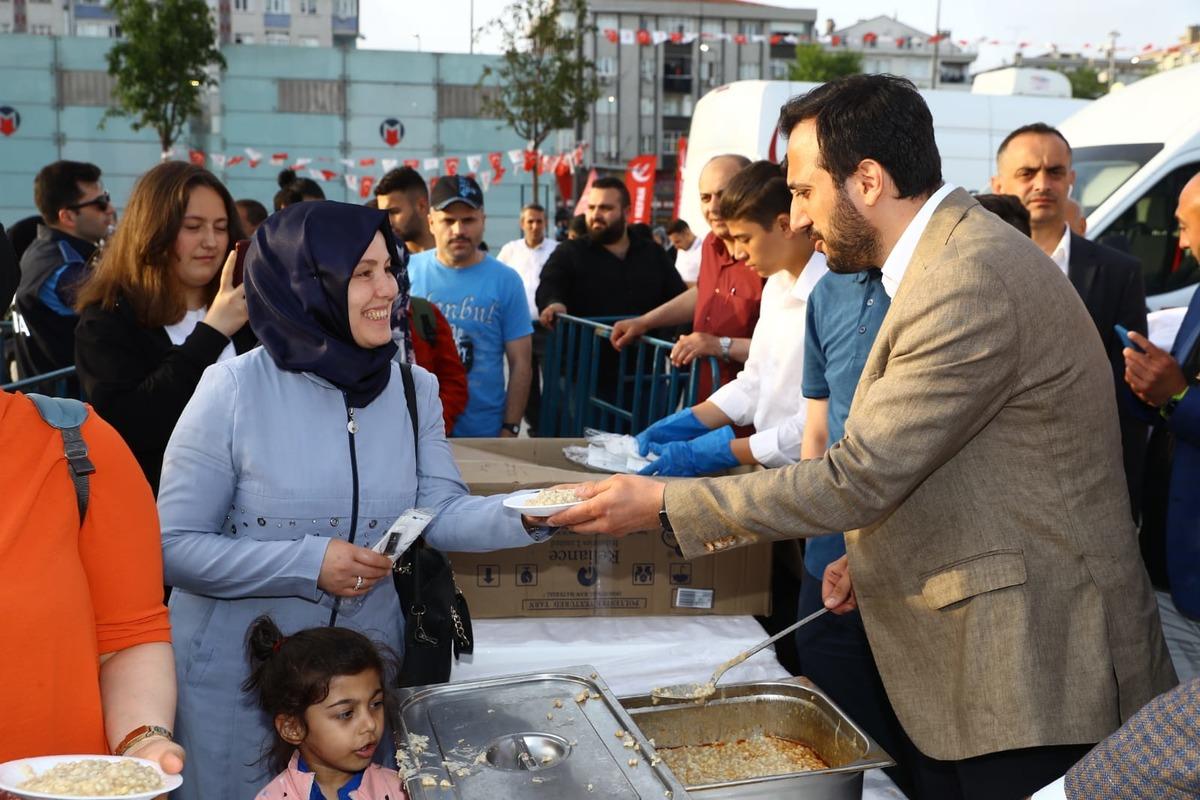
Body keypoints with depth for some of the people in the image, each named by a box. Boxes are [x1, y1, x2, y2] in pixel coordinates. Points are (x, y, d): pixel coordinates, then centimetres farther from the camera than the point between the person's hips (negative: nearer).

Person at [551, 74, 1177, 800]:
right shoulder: (958, 255, 9)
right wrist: (876, 555, 7)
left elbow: (860, 475, -24)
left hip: (1032, 673, -9)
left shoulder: (970, 284, -24)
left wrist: (665, 505, -18)